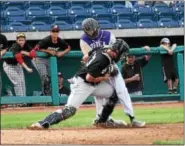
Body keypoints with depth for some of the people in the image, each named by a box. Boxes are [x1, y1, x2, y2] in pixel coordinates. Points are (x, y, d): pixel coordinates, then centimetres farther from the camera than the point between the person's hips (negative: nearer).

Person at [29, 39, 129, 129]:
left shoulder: (105, 51, 0)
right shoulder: (102, 59, -28)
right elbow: (89, 78, -26)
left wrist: (109, 71, 12)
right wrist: (104, 78, -13)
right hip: (82, 84, -10)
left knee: (114, 94, 13)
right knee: (69, 110, -21)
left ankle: (102, 121, 22)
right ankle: (43, 123, -28)